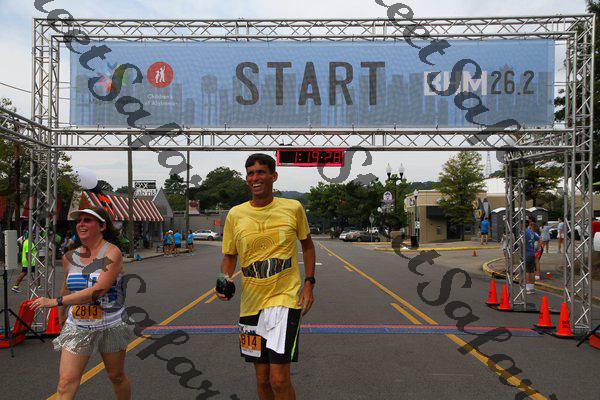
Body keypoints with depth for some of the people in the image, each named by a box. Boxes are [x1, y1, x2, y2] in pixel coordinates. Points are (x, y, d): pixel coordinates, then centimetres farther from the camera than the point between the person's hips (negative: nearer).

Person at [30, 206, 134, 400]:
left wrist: (55, 301, -24)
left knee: (117, 377, 14)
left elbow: (98, 290, -25)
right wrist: (61, 317, 26)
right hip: (76, 328, 4)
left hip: (110, 326, -3)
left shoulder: (112, 253, -14)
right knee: (66, 383, -6)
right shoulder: (70, 257, 3)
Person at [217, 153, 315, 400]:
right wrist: (225, 280, -10)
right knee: (262, 378, 13)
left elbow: (307, 245, 12)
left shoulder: (293, 208, -2)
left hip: (285, 298, -3)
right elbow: (229, 256, 11)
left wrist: (309, 283, 2)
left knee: (279, 379, -11)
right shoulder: (235, 214, 1)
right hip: (251, 303, 3)